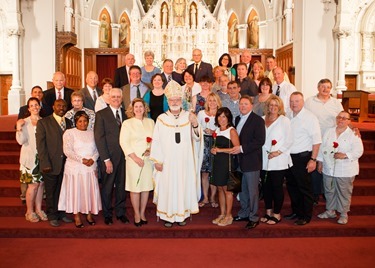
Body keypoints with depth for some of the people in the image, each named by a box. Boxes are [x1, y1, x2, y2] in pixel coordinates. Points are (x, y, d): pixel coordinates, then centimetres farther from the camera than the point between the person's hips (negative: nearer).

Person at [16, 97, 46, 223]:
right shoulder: (24, 122, -3)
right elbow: (21, 141, -13)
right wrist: (19, 128, -24)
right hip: (30, 158, -4)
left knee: (41, 184, 8)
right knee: (33, 185, -1)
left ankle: (38, 209, 22)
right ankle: (30, 211, 14)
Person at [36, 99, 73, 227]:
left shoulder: (69, 123, 11)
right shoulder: (43, 122, -2)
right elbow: (40, 144, -7)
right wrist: (45, 163, -12)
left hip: (66, 163, 4)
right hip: (51, 164, -4)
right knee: (50, 192, 8)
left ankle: (61, 213, 28)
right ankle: (52, 216, 22)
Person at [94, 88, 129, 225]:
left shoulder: (126, 114, 9)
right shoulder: (101, 114, -2)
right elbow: (99, 138, -7)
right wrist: (106, 159, -12)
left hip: (124, 156, 3)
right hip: (109, 157, -3)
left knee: (121, 185, 11)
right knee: (107, 187, 8)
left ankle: (120, 212, 26)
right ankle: (107, 214, 24)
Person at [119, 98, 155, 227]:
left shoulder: (151, 122, 11)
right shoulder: (127, 123, 2)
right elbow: (123, 142, -5)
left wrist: (151, 150, -10)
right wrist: (135, 158, -13)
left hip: (148, 158, 3)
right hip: (134, 159, -3)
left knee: (146, 186, 6)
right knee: (135, 187, 0)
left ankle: (142, 212, 20)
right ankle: (137, 214, 15)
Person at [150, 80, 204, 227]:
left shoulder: (188, 117, 1)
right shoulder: (161, 119, -2)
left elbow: (197, 138, -6)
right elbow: (156, 141, -3)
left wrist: (195, 125, -25)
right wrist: (157, 160, -8)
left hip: (184, 161, 2)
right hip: (167, 161, -1)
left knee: (184, 185, 8)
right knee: (168, 186, 3)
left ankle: (182, 214, 22)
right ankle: (168, 215, 16)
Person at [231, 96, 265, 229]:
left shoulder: (258, 120, -9)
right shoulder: (238, 119, 15)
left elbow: (260, 141, -17)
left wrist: (242, 148, -21)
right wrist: (235, 148, 3)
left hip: (251, 162, -7)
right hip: (240, 161, 7)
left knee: (252, 191, 2)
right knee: (242, 190, 16)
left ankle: (254, 217, 14)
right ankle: (244, 214, 30)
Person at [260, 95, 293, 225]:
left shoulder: (284, 120, -2)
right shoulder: (262, 120, 9)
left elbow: (289, 140, -6)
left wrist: (278, 152, -14)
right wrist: (263, 152, -4)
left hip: (278, 160, -4)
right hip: (264, 160, 4)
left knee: (277, 187, 3)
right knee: (266, 187, 11)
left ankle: (277, 214, 15)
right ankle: (268, 212, 25)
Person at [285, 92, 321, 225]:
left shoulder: (310, 117, -12)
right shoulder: (288, 117, 7)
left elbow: (316, 140, -14)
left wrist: (313, 159, -17)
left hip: (303, 157, -6)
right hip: (289, 157, 7)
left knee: (305, 188, 4)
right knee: (292, 186, 17)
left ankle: (306, 216, 18)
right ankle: (296, 211, 33)